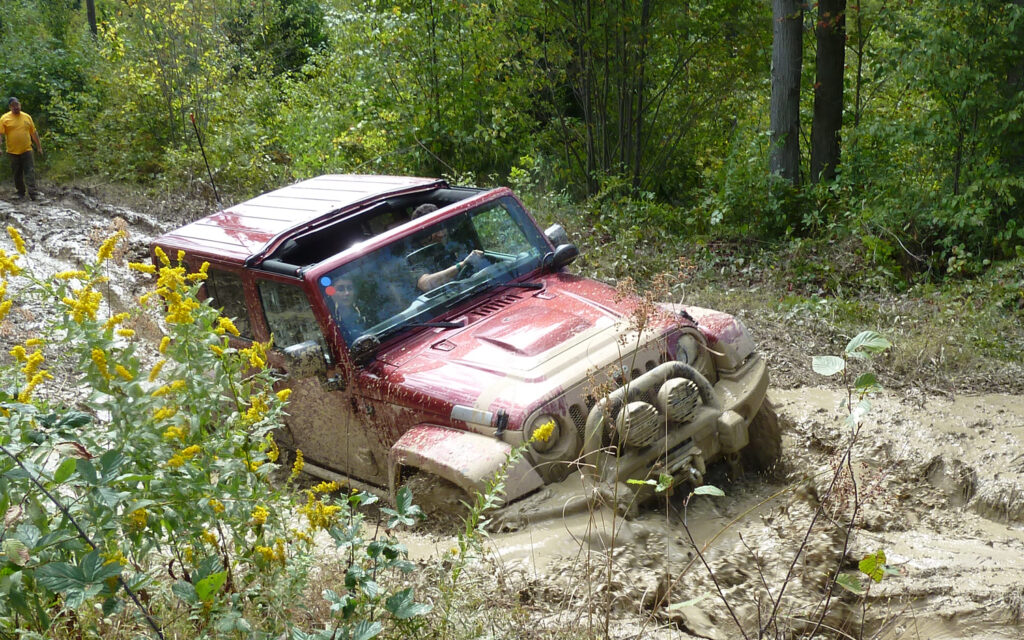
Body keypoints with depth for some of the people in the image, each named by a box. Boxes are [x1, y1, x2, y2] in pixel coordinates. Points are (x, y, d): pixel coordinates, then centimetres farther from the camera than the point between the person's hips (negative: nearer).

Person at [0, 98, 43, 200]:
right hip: (13, 152, -1)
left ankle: (33, 193, -11)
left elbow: (34, 133, 13)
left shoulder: (27, 117, 7)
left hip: (27, 150, 1)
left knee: (30, 172, -7)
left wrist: (39, 147, 12)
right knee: (17, 173, 8)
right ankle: (21, 192, 21)